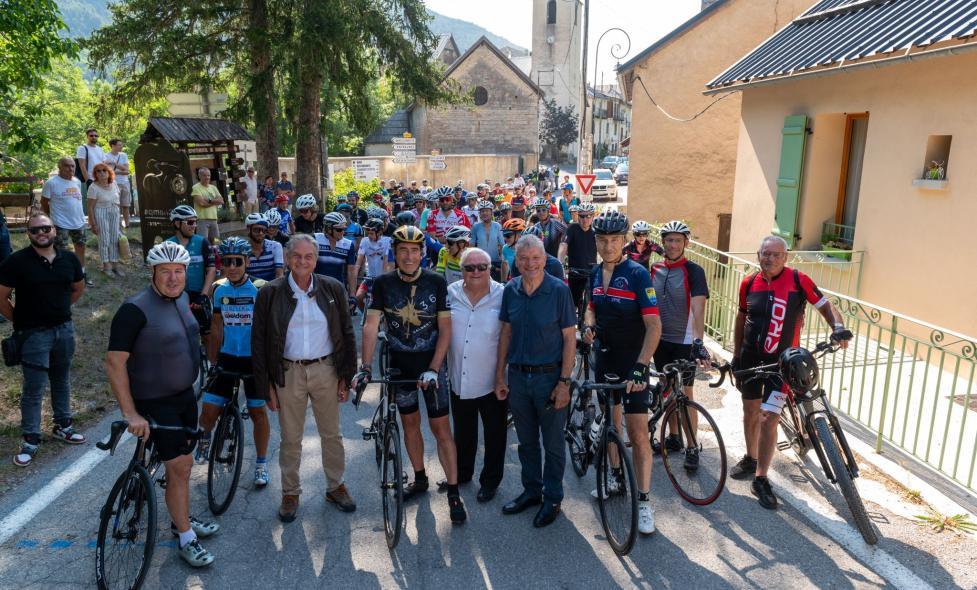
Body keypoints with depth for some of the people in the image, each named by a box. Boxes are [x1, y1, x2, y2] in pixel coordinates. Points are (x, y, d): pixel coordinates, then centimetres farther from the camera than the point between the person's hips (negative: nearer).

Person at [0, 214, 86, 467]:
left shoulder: (69, 259, 1)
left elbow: (78, 288, 17)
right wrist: (21, 320, 0)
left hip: (64, 329, 4)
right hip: (33, 333, -4)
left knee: (62, 380, 17)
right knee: (34, 388, 0)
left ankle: (63, 426, 32)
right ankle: (30, 439, 12)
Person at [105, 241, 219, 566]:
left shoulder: (181, 298, 3)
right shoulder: (136, 309, -21)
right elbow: (115, 362, -21)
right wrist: (130, 413, -23)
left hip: (184, 395, 7)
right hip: (155, 403, -7)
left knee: (181, 464, 18)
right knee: (180, 466, -4)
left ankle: (181, 518, 37)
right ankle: (186, 539, 11)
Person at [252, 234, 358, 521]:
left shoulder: (332, 288, -2)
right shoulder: (270, 293, -5)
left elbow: (346, 333, 4)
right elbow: (259, 342, -2)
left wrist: (346, 376, 1)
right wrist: (266, 385, -4)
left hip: (326, 370, 1)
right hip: (288, 373, -1)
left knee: (331, 434, 14)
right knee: (290, 438, 12)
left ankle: (336, 486, 32)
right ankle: (290, 493, 30)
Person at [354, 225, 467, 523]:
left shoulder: (436, 282, -11)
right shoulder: (383, 283, -6)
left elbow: (445, 329, -10)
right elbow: (371, 325, -10)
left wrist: (433, 369, -17)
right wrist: (365, 367, -20)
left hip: (431, 365, -2)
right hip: (400, 365, 3)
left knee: (441, 428, -2)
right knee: (410, 424, 15)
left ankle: (453, 492, 7)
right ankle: (420, 479, 34)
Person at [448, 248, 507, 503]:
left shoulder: (502, 296, -10)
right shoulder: (451, 293, -1)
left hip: (492, 381, -3)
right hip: (459, 380, 3)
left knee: (494, 433, 13)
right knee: (463, 431, 21)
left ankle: (490, 480, 32)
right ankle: (462, 472, 43)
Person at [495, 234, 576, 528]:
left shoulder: (559, 290, -11)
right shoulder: (511, 291, 1)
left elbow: (570, 338, -10)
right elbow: (506, 333, 7)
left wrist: (564, 382, -13)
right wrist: (500, 375, 5)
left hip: (549, 376, -4)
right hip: (518, 376, 4)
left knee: (553, 443, 8)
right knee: (526, 441, 17)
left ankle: (553, 498, 25)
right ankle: (531, 490, 34)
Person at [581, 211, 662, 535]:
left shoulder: (637, 274, -16)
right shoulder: (596, 273, 3)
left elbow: (654, 326, -21)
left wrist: (640, 366, -30)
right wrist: (588, 326, -5)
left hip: (632, 362, -6)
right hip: (605, 358, 6)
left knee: (638, 433, -5)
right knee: (610, 422, 18)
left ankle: (644, 501, 5)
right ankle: (616, 477, 36)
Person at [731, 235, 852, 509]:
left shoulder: (798, 280, -10)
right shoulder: (749, 283, 0)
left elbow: (825, 306, -3)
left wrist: (838, 327, -23)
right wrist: (736, 354, 13)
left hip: (781, 360, -3)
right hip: (750, 357, 4)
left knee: (769, 418, -9)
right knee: (751, 412, 16)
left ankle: (761, 479, 3)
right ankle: (751, 459, 37)